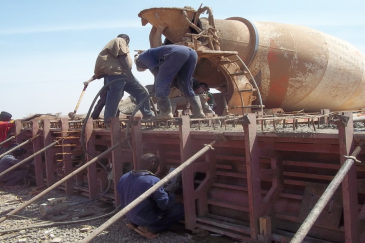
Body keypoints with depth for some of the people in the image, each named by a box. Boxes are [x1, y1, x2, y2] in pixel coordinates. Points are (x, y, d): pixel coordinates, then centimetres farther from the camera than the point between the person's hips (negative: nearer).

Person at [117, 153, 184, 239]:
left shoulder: (124, 177, -2)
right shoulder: (153, 181, -24)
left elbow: (123, 198, 11)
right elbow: (165, 204, -21)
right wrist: (171, 194, -1)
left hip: (130, 216, 8)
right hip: (146, 219, -8)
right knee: (180, 209, -2)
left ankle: (136, 224, 9)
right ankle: (150, 228, -8)